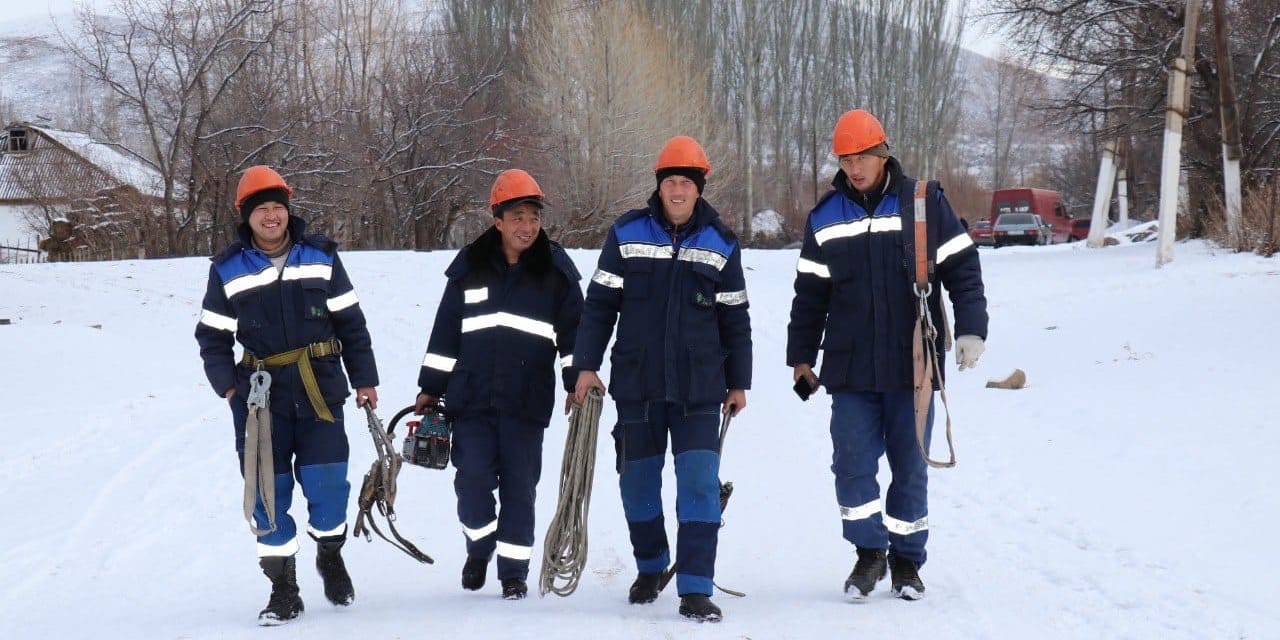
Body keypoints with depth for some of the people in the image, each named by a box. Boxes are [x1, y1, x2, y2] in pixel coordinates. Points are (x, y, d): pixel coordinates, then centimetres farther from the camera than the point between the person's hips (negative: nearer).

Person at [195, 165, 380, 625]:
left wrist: (364, 379, 8)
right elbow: (212, 336, 9)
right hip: (260, 395, 0)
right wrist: (227, 386, -3)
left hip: (319, 390, 0)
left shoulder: (320, 257, 5)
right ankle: (283, 589, 9)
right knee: (268, 491, -2)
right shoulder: (229, 270, 5)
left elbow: (350, 322, 9)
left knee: (327, 483, -7)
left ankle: (330, 556, 23)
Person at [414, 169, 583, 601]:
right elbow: (445, 332, 10)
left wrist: (577, 383, -4)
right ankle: (480, 544, 22)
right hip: (471, 398, 1)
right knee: (472, 480, -5)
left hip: (526, 402, 0)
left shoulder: (556, 270, 3)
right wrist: (430, 388, 11)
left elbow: (574, 330, 6)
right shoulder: (470, 268, 5)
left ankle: (514, 570, 13)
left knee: (519, 486, 2)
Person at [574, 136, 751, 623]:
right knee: (638, 481, 11)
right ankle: (650, 568, 34)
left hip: (699, 386, -1)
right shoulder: (627, 235, 1)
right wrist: (586, 365, 0)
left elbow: (734, 318, 11)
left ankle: (696, 589, -11)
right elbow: (599, 303, 5)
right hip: (637, 382, 1)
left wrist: (738, 382, 13)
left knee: (700, 481, -11)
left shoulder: (720, 245, 4)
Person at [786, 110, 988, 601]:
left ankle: (907, 559, 17)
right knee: (852, 462, -4)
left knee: (910, 465, 5)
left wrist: (971, 330, -6)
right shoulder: (825, 218, 7)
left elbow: (962, 268, 3)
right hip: (849, 367, 2)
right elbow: (810, 293, 14)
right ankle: (869, 550, 10)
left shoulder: (923, 203, 0)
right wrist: (801, 356, 14)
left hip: (912, 363, -1)